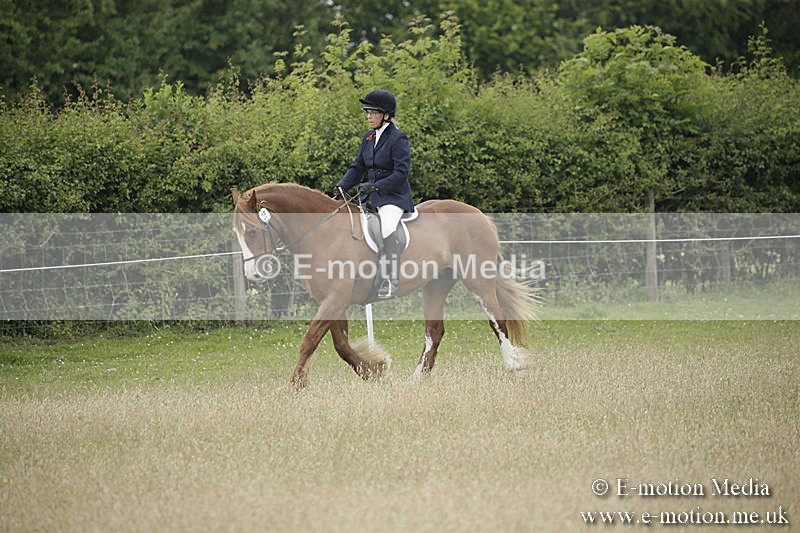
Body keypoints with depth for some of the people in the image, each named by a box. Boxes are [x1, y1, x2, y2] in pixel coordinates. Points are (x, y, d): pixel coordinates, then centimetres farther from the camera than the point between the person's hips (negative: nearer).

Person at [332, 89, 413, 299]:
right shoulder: (369, 138, 14)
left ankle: (390, 282, -36)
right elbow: (357, 167, 16)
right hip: (371, 197, 9)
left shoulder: (398, 139, -9)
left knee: (387, 229, -32)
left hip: (394, 196, -9)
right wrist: (341, 186, 0)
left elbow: (401, 173, -16)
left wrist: (376, 186, -24)